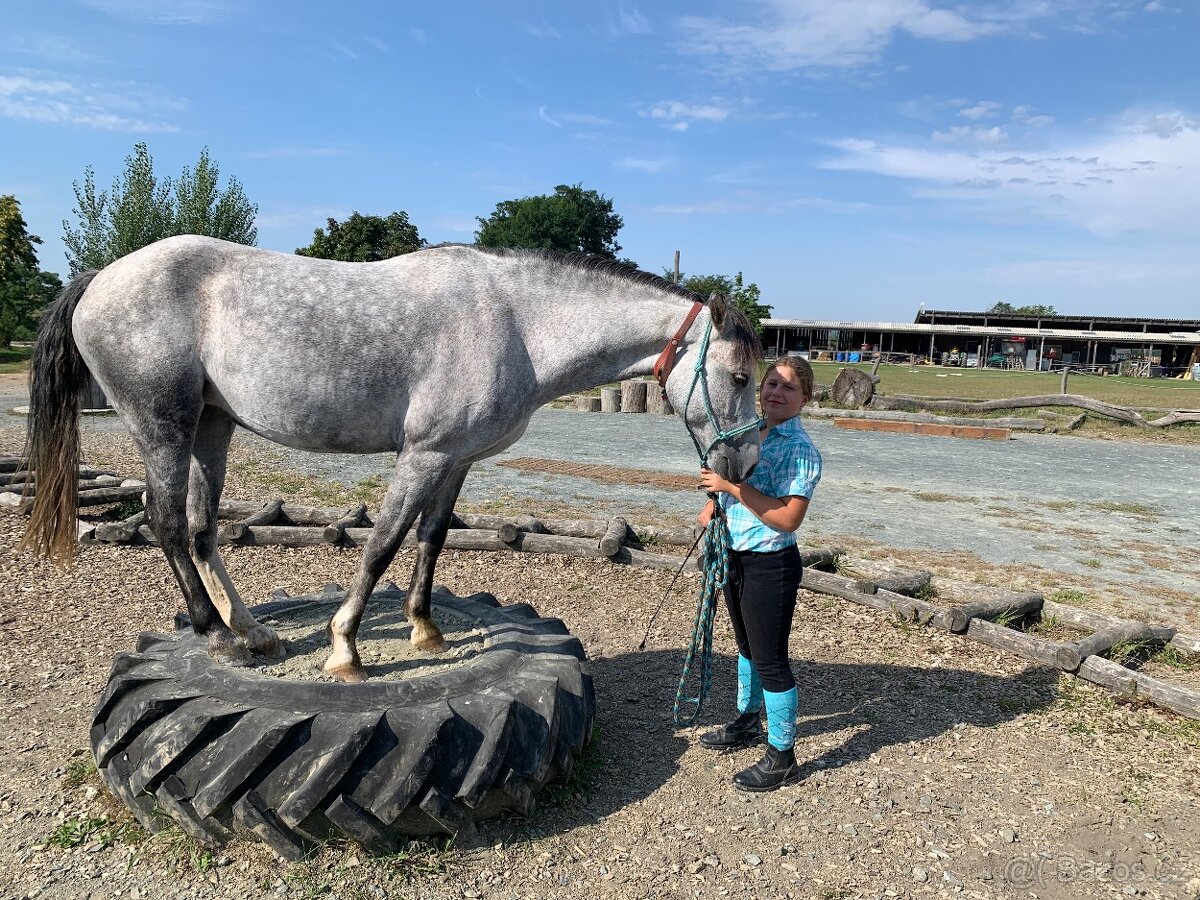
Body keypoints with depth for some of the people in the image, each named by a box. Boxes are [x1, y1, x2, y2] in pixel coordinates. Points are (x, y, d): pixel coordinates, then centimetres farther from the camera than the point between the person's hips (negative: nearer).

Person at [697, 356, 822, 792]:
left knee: (771, 658, 3)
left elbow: (787, 518, -27)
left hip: (770, 564, -8)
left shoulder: (800, 450, -19)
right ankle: (748, 722, 45)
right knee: (747, 647, 24)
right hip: (735, 557, 8)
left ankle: (781, 756, 20)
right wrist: (712, 504, 2)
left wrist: (733, 486, -29)